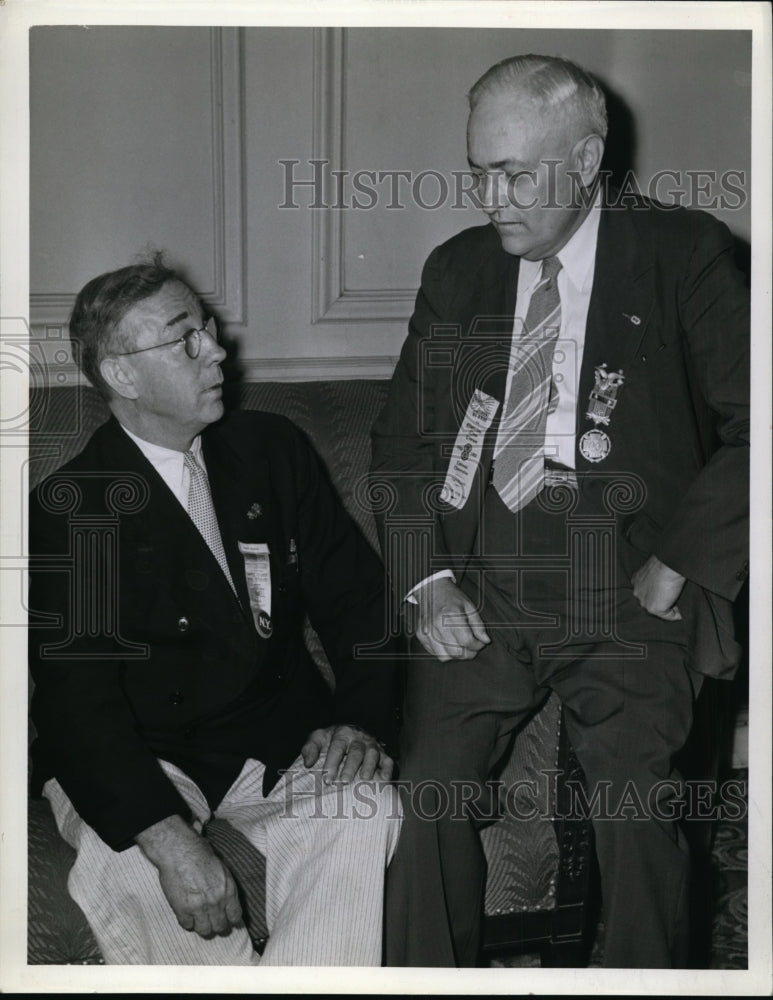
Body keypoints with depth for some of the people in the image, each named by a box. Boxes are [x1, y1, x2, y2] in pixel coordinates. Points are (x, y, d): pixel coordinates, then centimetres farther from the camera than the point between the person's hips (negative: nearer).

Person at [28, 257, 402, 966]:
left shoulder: (273, 449, 6)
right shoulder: (68, 510, -8)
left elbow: (357, 594, 9)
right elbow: (79, 702, -17)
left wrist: (362, 717, -11)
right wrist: (168, 839, -32)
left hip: (281, 745, 3)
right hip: (131, 766, -3)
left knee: (365, 806, -26)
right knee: (124, 862, -32)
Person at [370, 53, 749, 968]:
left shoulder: (681, 256, 3)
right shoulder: (456, 270, 14)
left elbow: (748, 429, -1)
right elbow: (402, 439, 15)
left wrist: (677, 566, -7)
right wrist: (426, 580, 2)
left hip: (628, 593, -2)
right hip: (480, 593, 3)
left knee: (633, 805, -16)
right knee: (425, 792, -11)